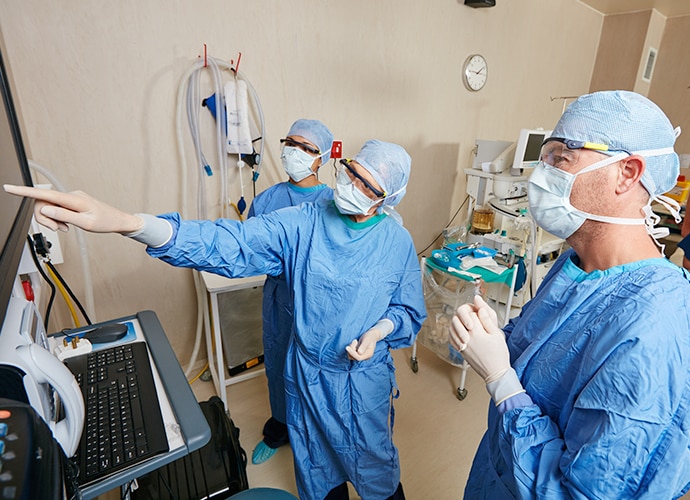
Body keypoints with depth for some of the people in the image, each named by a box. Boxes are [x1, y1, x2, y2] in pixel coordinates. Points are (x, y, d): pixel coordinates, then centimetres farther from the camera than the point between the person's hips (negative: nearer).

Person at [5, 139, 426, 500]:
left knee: (372, 453, 23)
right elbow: (226, 243, -25)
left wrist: (378, 331, -24)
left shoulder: (397, 242, -13)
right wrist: (124, 222, -37)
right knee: (313, 456, 25)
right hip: (308, 370, 1)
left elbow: (410, 312, -2)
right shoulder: (302, 223, -16)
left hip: (367, 375, 0)